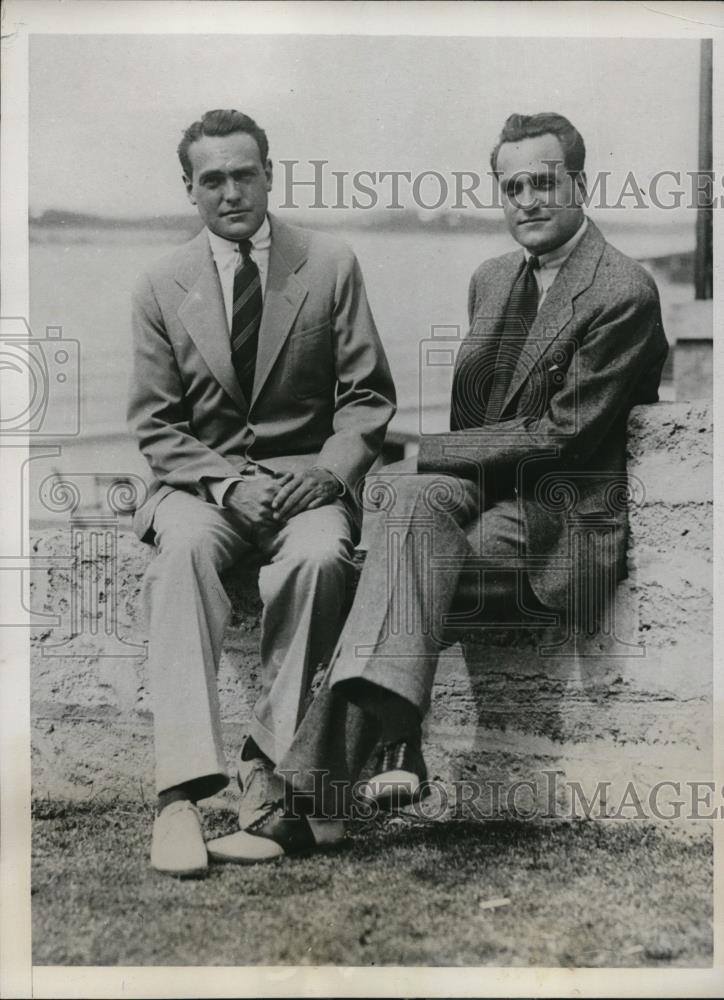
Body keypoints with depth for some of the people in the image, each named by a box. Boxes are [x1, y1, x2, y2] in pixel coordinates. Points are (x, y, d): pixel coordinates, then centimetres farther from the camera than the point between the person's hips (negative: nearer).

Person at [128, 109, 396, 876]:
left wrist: (330, 470, -15)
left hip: (306, 476, 0)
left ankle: (266, 758, -22)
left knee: (320, 557, -34)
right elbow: (155, 425, 3)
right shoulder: (160, 287, 6)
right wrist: (225, 482, -15)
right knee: (184, 549, -34)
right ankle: (181, 788, -38)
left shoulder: (331, 266, 4)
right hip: (200, 480, 0)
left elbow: (367, 396, 4)